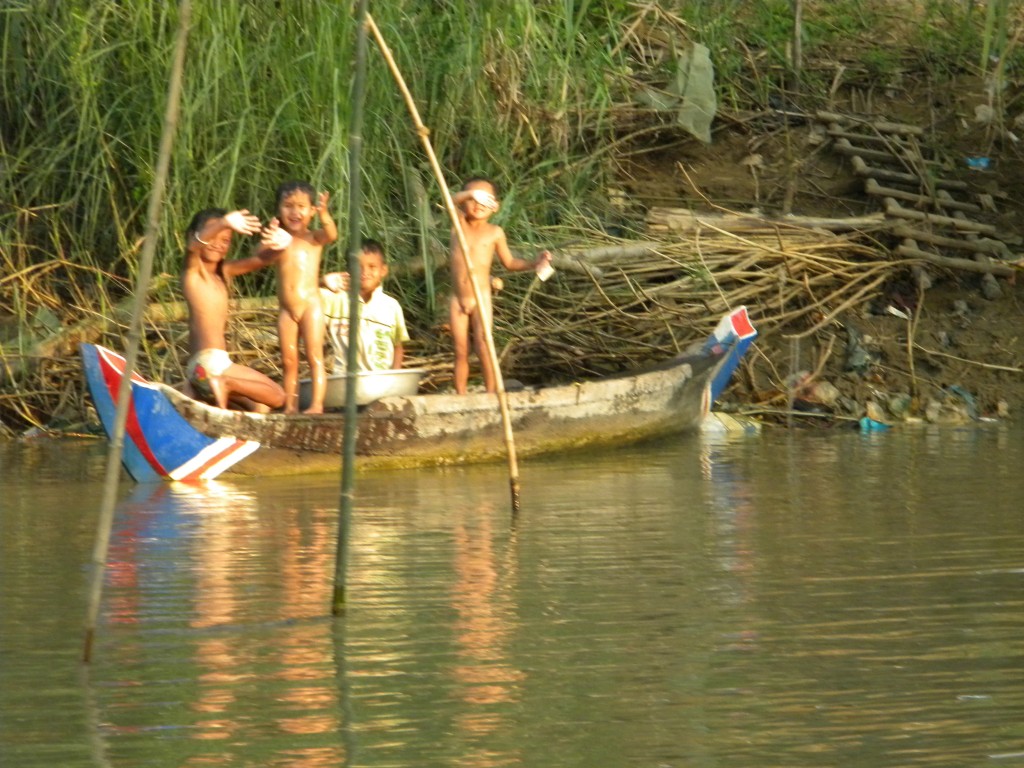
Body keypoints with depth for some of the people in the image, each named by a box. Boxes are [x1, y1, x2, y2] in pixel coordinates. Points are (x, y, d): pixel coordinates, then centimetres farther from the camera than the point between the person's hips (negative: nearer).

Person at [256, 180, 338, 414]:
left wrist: (324, 214, -42)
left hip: (310, 305, -3)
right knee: (288, 360, 6)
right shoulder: (277, 235, 7)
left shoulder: (314, 238, 1)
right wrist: (274, 246, -34)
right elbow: (261, 254, -10)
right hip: (287, 309, 3)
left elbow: (331, 235, -20)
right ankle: (290, 406, 10)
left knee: (314, 356, -8)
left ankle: (317, 404, -13)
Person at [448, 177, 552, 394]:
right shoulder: (459, 224, 3)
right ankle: (461, 397, 8)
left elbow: (509, 262, 12)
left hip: (481, 299, -2)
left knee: (483, 347, -10)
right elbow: (451, 201, -17)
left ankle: (491, 394, -7)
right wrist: (470, 194, -38)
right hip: (458, 300, 2)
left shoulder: (494, 233, 2)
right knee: (460, 351, 4)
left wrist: (533, 264, -5)